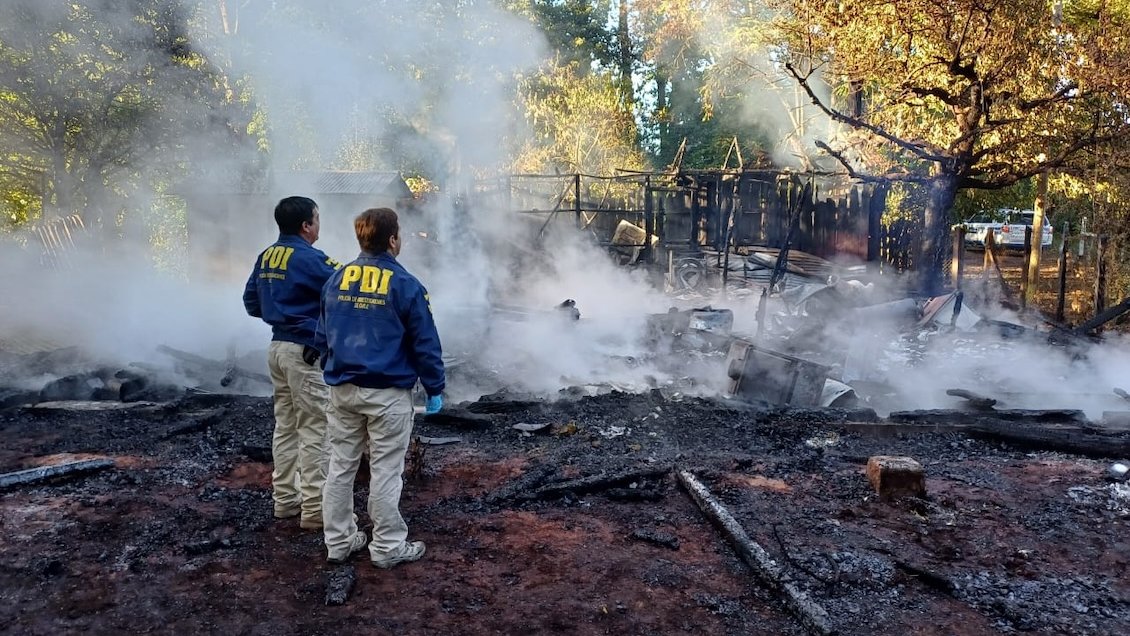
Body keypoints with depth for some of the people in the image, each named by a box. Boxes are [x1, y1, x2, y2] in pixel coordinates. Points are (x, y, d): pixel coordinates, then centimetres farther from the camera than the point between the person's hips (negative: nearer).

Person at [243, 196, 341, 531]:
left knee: (285, 426, 16)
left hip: (278, 347, 9)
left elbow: (251, 303, 14)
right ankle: (314, 510, 3)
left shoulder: (266, 257, 8)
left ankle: (285, 500, 25)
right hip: (305, 352, -9)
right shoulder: (310, 259, -17)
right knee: (314, 430, -2)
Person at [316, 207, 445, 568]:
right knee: (385, 471, 3)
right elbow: (426, 343, -10)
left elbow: (323, 336, 12)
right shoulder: (405, 286, -13)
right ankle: (388, 547, 14)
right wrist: (435, 389, 0)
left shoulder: (336, 280, 4)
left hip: (342, 389, 6)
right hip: (388, 393, -5)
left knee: (340, 466, 14)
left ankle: (338, 541, 25)